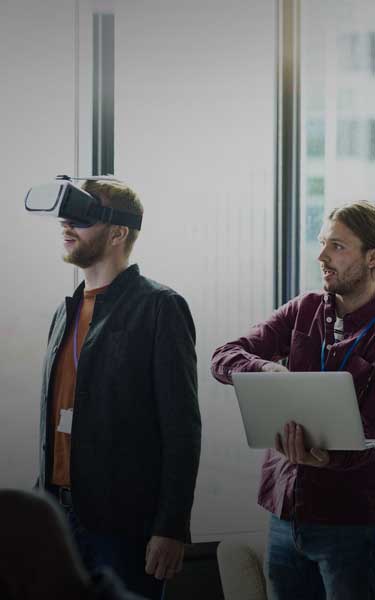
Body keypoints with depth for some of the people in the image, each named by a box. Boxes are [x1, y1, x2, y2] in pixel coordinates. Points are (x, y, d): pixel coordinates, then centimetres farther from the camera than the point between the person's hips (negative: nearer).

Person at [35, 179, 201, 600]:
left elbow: (181, 427, -12)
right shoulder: (67, 311, 16)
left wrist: (172, 529, -16)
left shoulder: (159, 307, -7)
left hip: (125, 522, -7)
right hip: (61, 512, 7)